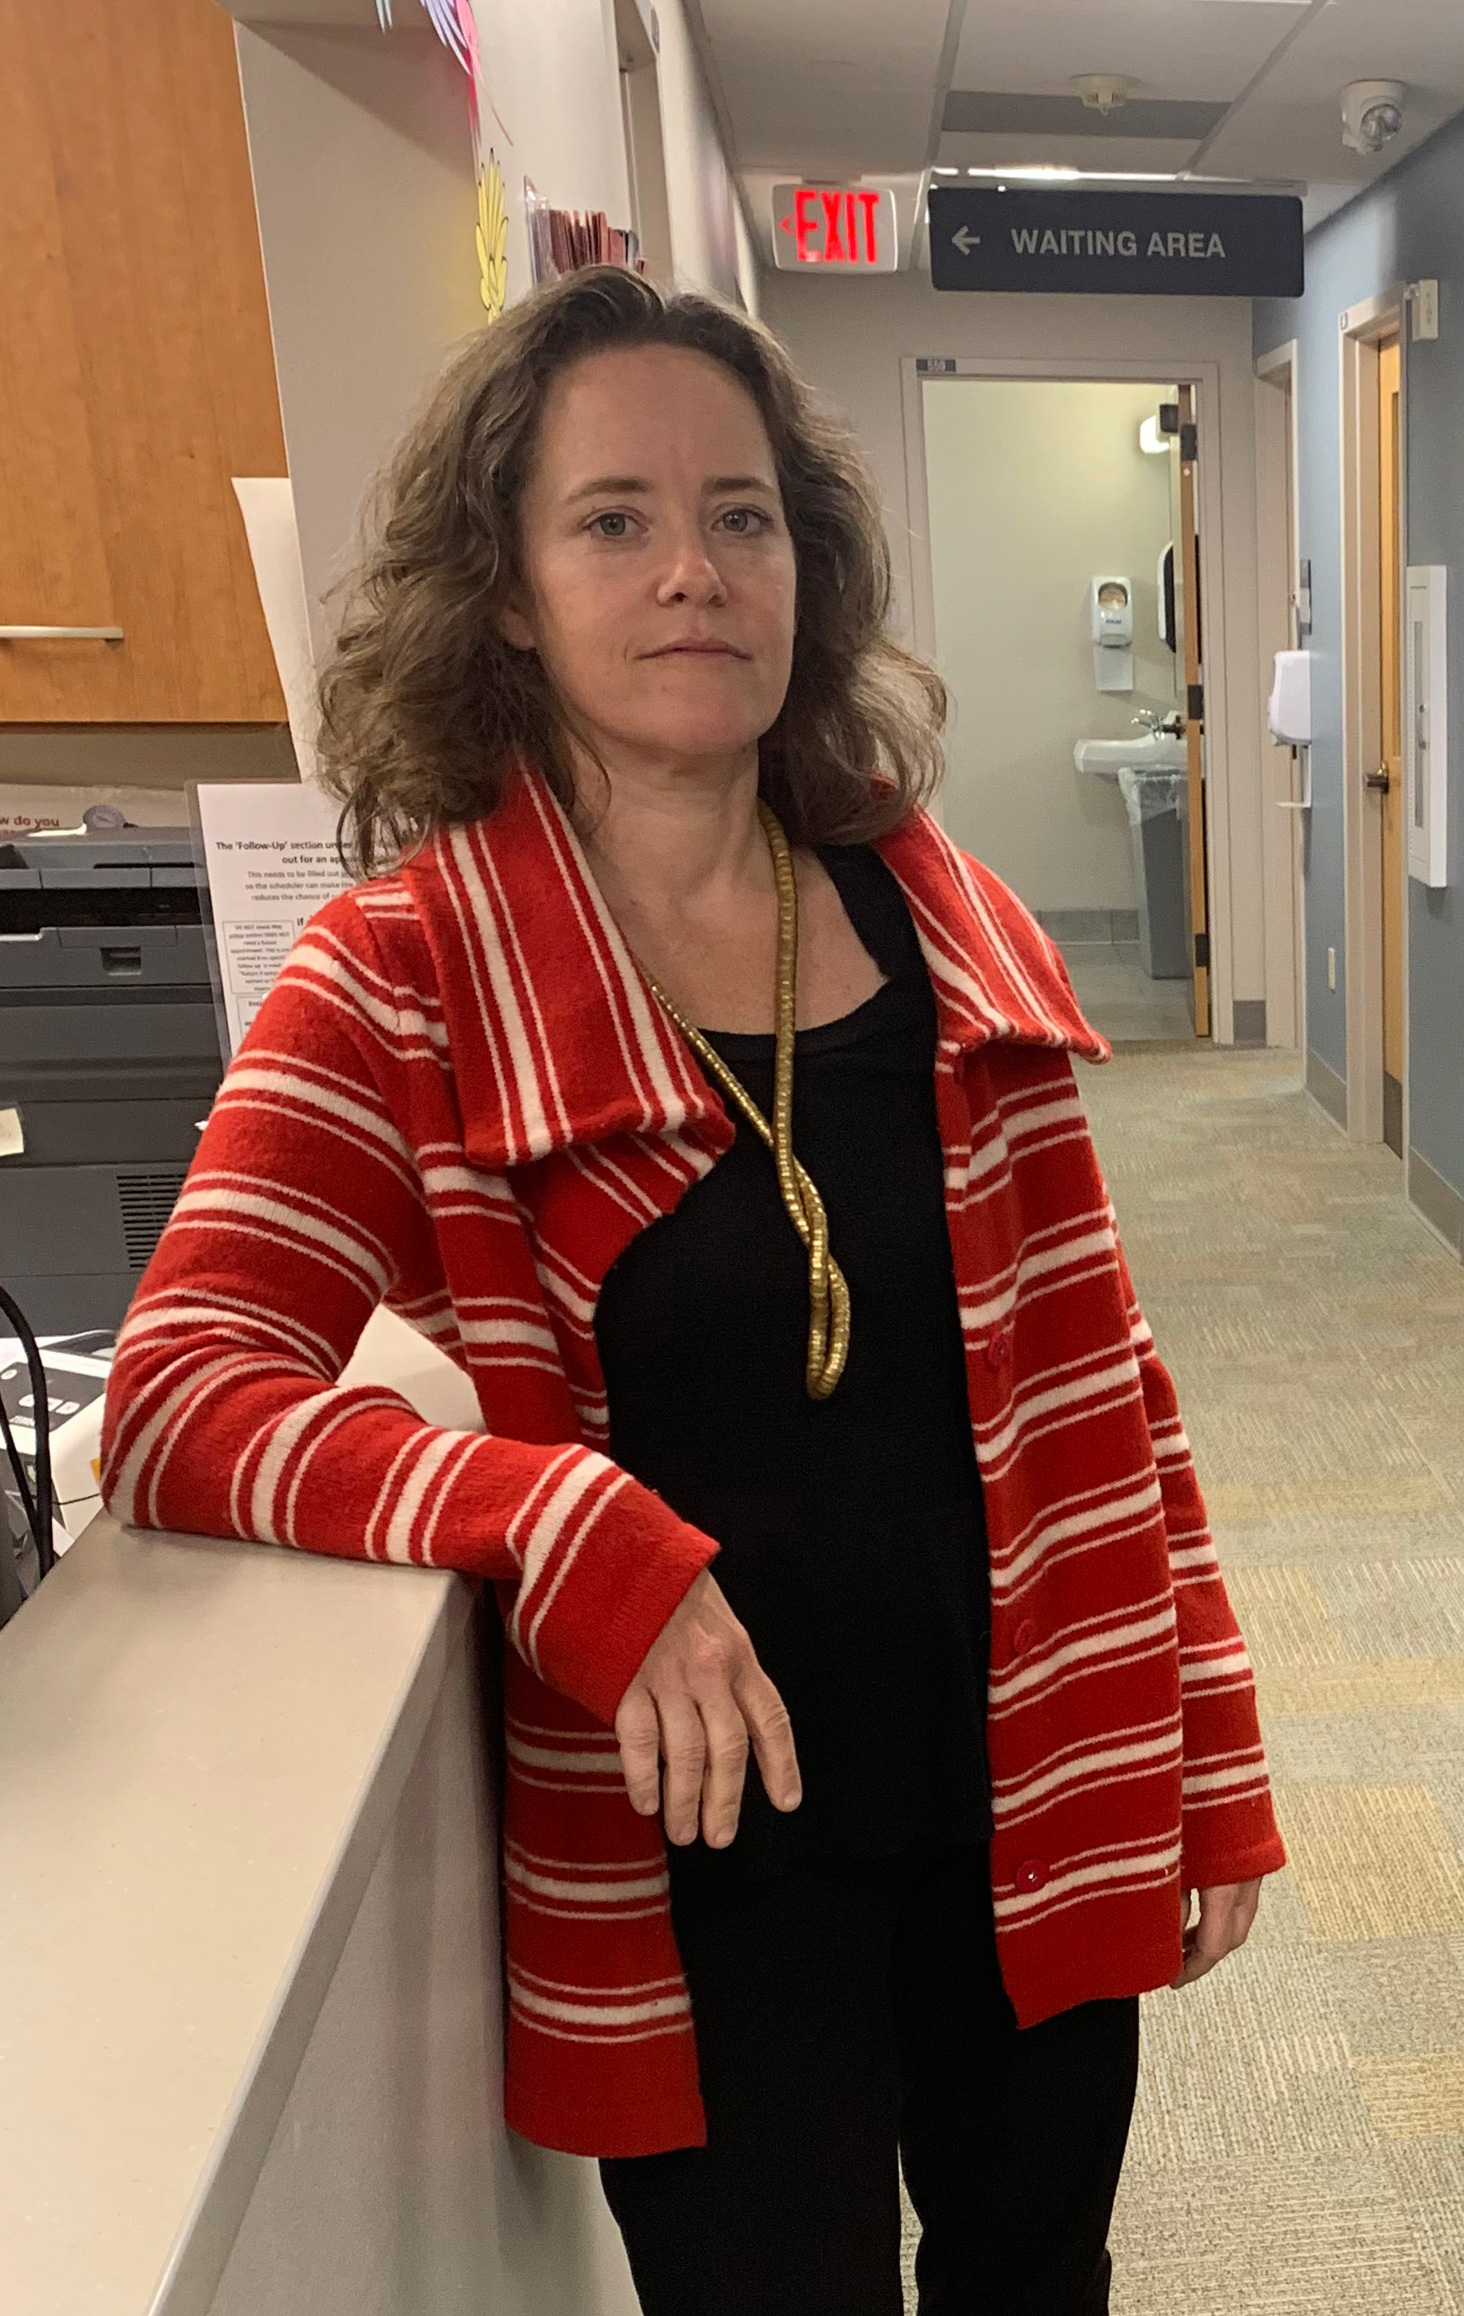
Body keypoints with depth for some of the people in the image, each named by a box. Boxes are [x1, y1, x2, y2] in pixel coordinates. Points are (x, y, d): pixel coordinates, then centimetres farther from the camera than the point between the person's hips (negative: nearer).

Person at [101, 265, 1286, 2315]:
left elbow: (1093, 1372, 2)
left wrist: (1212, 1758, 4)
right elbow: (175, 1407, -18)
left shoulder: (939, 918, -2)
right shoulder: (406, 977, -12)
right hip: (703, 1849, -3)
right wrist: (571, 1534, -31)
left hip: (1035, 1807, 4)